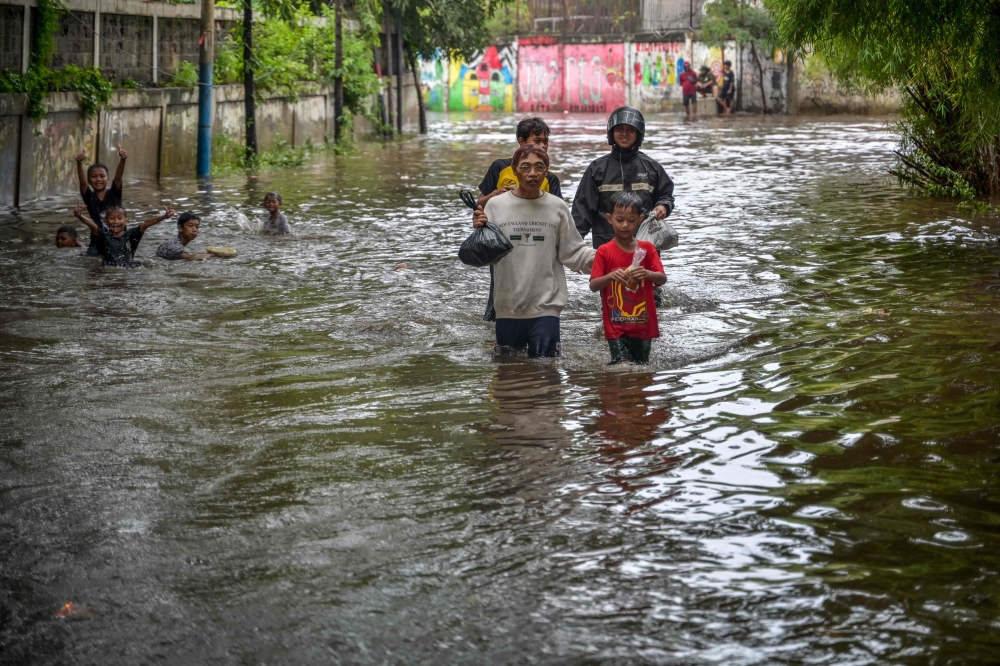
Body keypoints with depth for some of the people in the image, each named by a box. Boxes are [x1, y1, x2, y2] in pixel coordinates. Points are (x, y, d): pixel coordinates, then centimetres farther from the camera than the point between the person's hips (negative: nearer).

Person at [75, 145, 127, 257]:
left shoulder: (113, 193, -1)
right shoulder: (90, 197, -2)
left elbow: (118, 178, -17)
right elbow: (83, 183, -18)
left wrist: (122, 160, -37)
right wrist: (79, 163, -38)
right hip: (97, 240, 0)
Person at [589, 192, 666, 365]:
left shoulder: (647, 249, 5)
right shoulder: (604, 252, -1)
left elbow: (663, 279, -4)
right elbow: (593, 286, -6)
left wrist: (647, 274, -26)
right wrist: (610, 276, -26)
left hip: (643, 324, 2)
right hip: (616, 325, -2)